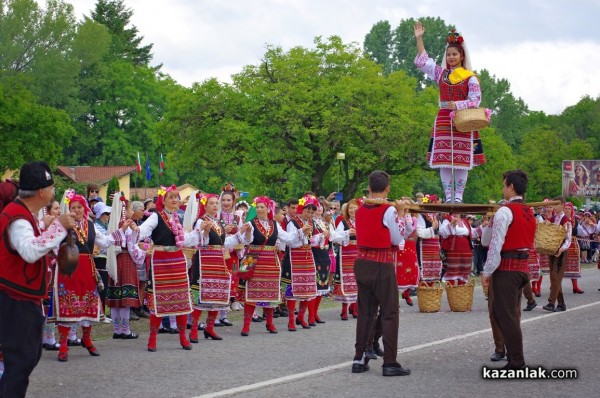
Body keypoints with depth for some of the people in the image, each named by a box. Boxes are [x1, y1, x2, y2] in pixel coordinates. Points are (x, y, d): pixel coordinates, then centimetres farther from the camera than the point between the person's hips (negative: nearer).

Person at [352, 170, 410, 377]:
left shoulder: (361, 210, 6)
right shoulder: (389, 210, -12)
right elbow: (397, 239, -7)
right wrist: (401, 213, 1)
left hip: (362, 262, 6)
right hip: (382, 265, -6)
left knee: (365, 311, 13)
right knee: (389, 313, -1)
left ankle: (359, 358, 15)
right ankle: (390, 363, -3)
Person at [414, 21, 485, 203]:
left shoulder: (470, 77, 1)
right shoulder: (440, 73, 11)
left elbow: (475, 99, -4)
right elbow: (422, 61, 10)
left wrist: (457, 105, -16)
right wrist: (419, 39, 4)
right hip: (443, 121, 3)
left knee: (462, 160, -4)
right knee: (444, 160, -2)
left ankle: (458, 196, -1)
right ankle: (448, 197, 1)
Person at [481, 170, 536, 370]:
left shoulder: (505, 212, -15)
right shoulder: (530, 213, 13)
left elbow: (496, 245, -18)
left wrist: (487, 272, -12)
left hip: (506, 268, -8)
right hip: (523, 267, 8)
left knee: (504, 315, -3)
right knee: (512, 314, 16)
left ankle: (516, 362, -2)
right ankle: (515, 357, 21)